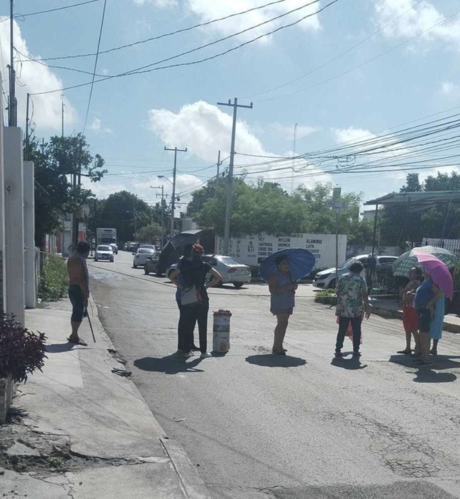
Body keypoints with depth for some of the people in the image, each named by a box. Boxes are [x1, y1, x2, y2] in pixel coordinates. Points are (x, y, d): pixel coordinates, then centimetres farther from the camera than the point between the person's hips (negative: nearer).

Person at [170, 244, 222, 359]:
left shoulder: (184, 265, 1)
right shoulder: (204, 266, -3)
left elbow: (172, 277, 1)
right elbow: (219, 277, -5)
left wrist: (181, 286, 3)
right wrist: (207, 285, 0)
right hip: (202, 298, -2)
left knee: (189, 324, 10)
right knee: (202, 325, 4)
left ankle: (186, 349, 11)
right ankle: (203, 351, 7)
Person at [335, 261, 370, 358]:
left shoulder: (342, 277, 2)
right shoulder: (360, 280, -7)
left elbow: (337, 291, 5)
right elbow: (364, 295, -10)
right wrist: (367, 308, -3)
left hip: (343, 309, 3)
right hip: (356, 310, -2)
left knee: (342, 331, 7)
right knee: (356, 331, 9)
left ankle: (338, 350, 7)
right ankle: (356, 351, 11)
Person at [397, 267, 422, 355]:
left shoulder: (416, 283, -12)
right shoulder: (410, 283, 16)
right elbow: (402, 294, 11)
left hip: (412, 308, -10)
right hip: (407, 308, 10)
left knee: (413, 329, -9)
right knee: (407, 329, 15)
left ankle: (418, 349, -5)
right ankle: (408, 348, 23)